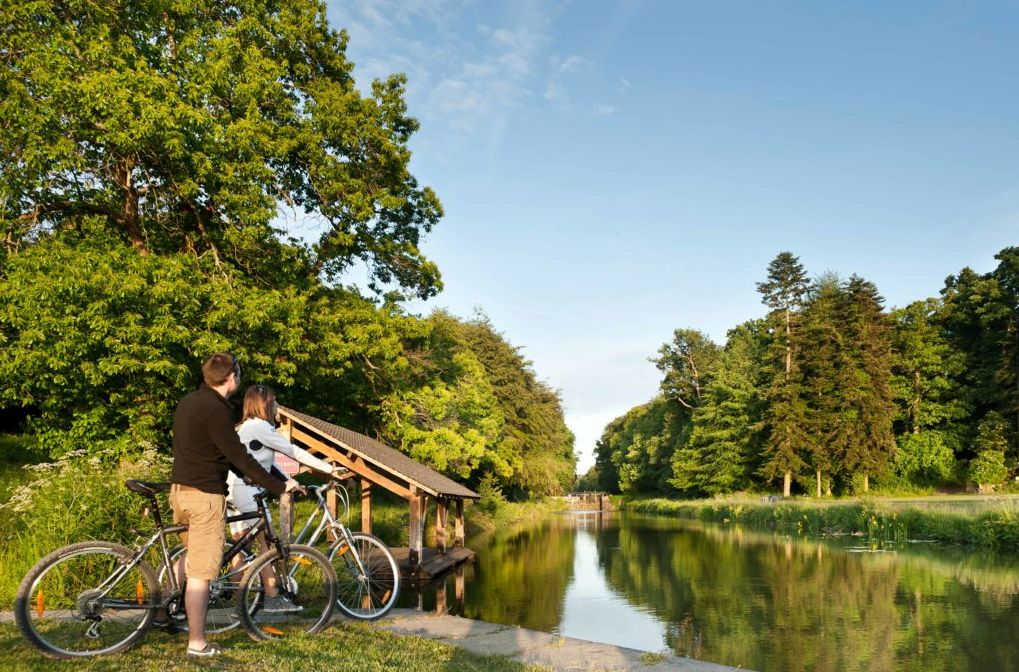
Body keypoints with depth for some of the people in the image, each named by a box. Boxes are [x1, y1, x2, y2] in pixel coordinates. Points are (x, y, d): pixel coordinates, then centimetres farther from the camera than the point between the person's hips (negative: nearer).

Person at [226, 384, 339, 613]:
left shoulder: (248, 427, 18)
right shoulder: (259, 427, -14)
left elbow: (268, 463, 19)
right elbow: (293, 451, -16)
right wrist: (328, 468, -13)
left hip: (235, 490, 10)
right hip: (245, 490, -10)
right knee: (267, 542, -7)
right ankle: (272, 597, -6)